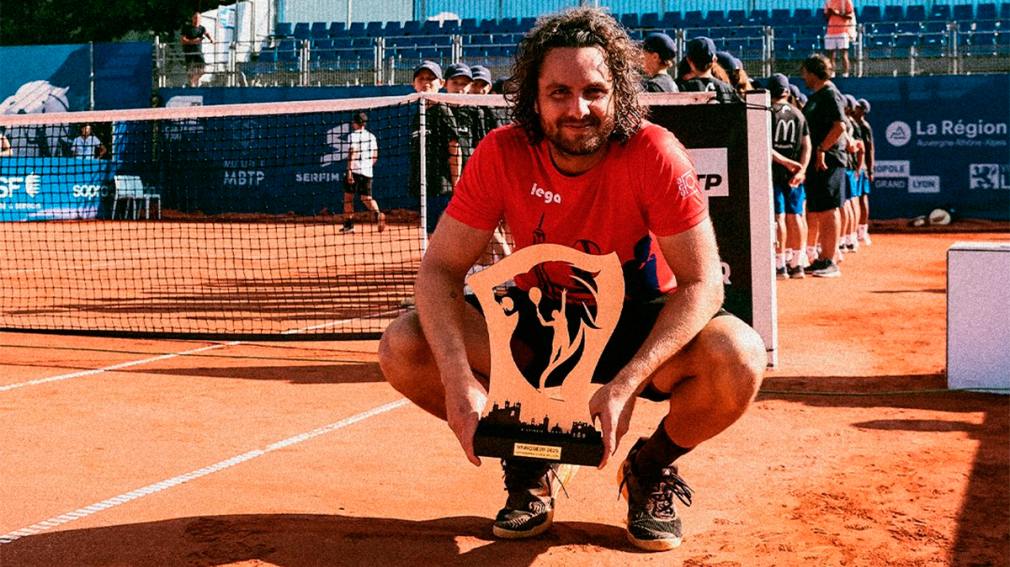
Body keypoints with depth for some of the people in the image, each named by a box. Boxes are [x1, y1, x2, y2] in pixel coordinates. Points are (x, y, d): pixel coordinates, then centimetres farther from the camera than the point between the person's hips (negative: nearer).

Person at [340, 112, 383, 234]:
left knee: (348, 197, 8)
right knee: (366, 197, 7)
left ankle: (349, 224, 9)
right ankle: (377, 214, -22)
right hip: (368, 171, 5)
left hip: (355, 170, -5)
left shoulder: (352, 136, -6)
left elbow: (352, 154, -15)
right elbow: (375, 156, 14)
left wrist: (349, 171, -19)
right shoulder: (371, 136, 12)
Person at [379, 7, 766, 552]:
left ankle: (653, 466, 2)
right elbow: (440, 268, -16)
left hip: (638, 323, -2)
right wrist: (459, 380, -33)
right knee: (402, 347, -21)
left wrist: (625, 385, -36)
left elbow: (701, 283, -23)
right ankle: (532, 463, 6)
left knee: (739, 359, -33)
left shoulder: (656, 155, -24)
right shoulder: (501, 155, -18)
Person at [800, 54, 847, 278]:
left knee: (828, 210, -8)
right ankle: (822, 257, 20)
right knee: (815, 210, 13)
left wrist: (821, 149, -21)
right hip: (815, 161, 10)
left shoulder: (830, 94, -10)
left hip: (828, 160, -10)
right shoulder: (815, 96, 19)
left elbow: (840, 126, -21)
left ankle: (831, 262, -6)